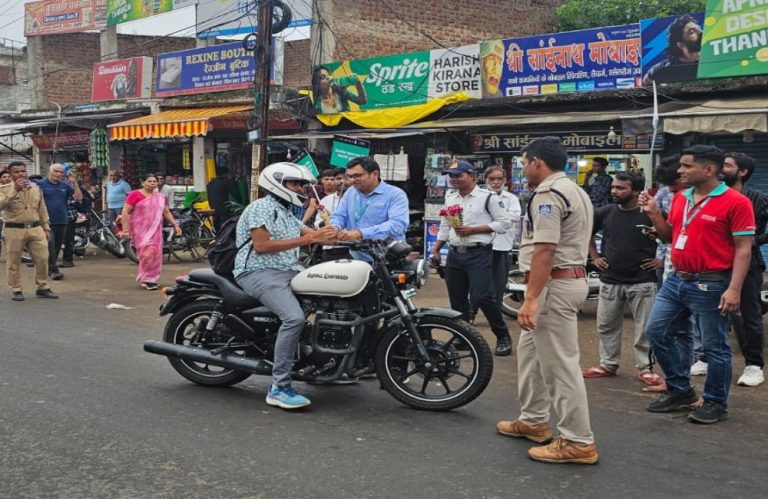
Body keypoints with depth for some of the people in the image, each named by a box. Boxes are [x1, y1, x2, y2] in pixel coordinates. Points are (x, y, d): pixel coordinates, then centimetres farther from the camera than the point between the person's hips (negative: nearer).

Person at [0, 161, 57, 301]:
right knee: (14, 262, 3)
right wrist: (15, 190, -22)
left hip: (35, 228, 3)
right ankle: (16, 290, 13)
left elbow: (42, 209, 16)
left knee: (42, 259, 1)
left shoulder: (36, 188, 10)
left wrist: (46, 227, 13)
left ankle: (43, 288, 12)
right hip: (14, 230, -3)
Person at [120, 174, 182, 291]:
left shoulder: (160, 197, 12)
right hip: (140, 230, -5)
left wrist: (175, 225, 15)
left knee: (155, 254, 4)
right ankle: (146, 279, 0)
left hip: (155, 230, 5)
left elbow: (166, 213, 22)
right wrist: (125, 229, -13)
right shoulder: (135, 195, -4)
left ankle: (151, 279, 17)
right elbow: (125, 212, -6)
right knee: (147, 252, -14)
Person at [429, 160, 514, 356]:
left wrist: (472, 230, -14)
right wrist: (435, 250, 14)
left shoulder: (487, 197, -5)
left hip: (479, 254, -6)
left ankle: (503, 336, 3)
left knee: (482, 297, -13)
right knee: (457, 299, 8)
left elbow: (505, 222, -9)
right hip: (454, 254, 6)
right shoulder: (450, 198, 14)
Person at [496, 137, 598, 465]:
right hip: (572, 276, 11)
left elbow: (544, 250, -24)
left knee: (559, 363, -6)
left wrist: (531, 299, -25)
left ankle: (578, 442, -1)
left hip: (554, 284, -11)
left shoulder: (548, 194, -16)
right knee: (530, 351, 20)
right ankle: (534, 420, 31)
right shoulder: (576, 192, 18)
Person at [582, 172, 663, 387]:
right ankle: (608, 364, 25)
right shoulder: (606, 212, 2)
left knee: (644, 328, 1)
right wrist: (594, 256, 11)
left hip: (642, 282, -4)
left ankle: (645, 368, 12)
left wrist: (663, 260, -6)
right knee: (606, 325, 12)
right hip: (610, 280, 4)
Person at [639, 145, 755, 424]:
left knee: (714, 346, 3)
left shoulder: (735, 202, -12)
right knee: (656, 331, 10)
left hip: (711, 285, -7)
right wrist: (654, 213, 4)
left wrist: (734, 289, -20)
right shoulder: (680, 198, 9)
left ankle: (716, 403, 19)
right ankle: (680, 390, 25)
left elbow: (743, 249, -13)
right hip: (676, 280, 8)